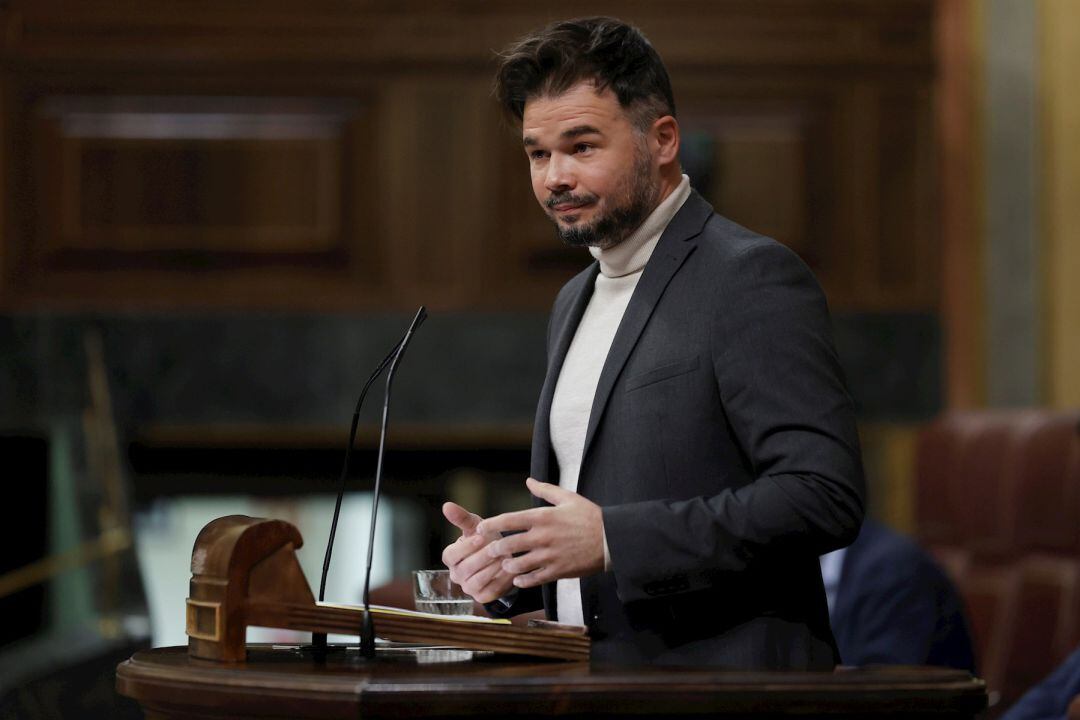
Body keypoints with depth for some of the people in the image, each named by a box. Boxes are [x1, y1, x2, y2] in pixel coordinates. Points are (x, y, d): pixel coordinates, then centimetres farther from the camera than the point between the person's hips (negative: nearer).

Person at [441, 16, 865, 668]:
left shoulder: (753, 277, -7)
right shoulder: (576, 302, 19)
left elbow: (824, 495, -16)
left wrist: (612, 540, -19)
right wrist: (508, 560, 5)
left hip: (718, 670, -6)